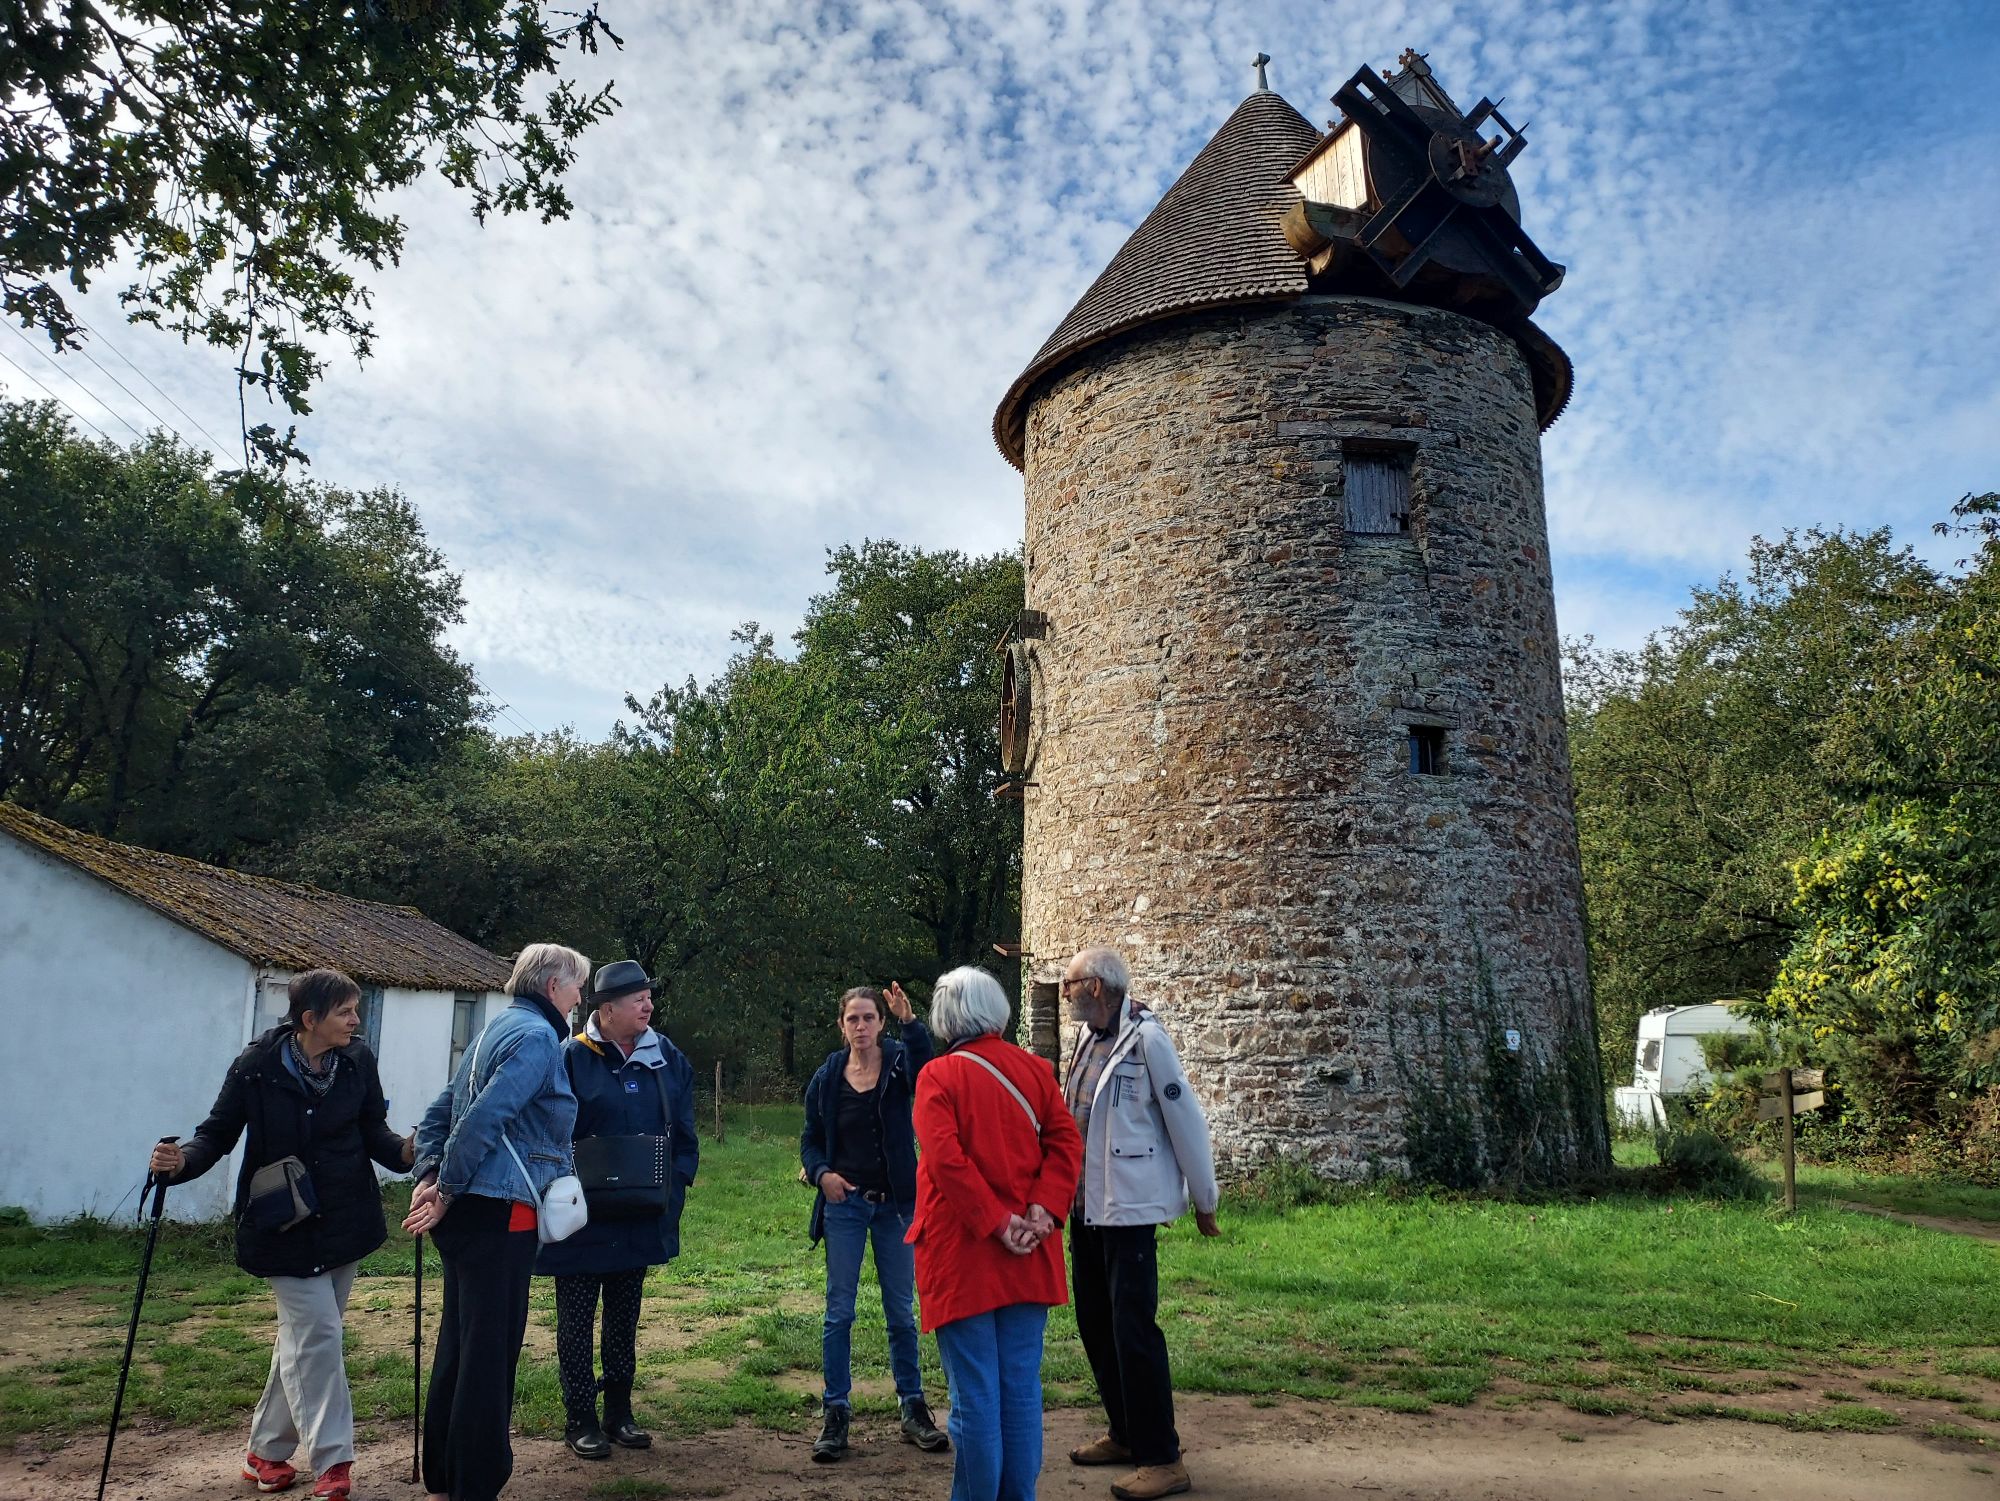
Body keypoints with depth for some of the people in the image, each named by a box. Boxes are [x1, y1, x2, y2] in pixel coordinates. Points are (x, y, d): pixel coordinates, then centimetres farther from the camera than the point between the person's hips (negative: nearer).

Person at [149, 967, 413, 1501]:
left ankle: (266, 1450, 31)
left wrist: (406, 1150, -23)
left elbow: (374, 1132, -4)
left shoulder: (358, 1061, -7)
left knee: (302, 1335, 14)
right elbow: (219, 1132, -7)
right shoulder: (257, 1066, -16)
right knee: (317, 1334, -8)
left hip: (344, 1220, 4)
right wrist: (183, 1161, -27)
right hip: (283, 1224, -4)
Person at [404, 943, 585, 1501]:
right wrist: (446, 1192, -14)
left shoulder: (497, 1030, 17)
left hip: (466, 1213, 10)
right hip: (499, 1211, -10)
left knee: (458, 1345, 17)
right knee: (491, 1353, -1)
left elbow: (441, 1109, 17)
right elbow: (485, 1117, -23)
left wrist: (430, 1175, 6)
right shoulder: (537, 1037, -14)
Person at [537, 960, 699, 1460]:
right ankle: (581, 1420, 19)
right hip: (583, 1220, -5)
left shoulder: (668, 1059, 3)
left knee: (625, 1315, 16)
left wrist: (676, 1184, -2)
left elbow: (683, 1133, 8)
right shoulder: (572, 1058, -12)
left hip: (642, 1219, 5)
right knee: (577, 1318, 7)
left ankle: (619, 1412, 29)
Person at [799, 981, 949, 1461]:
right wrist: (821, 1173, -12)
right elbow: (811, 1139, 8)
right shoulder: (827, 1077, 0)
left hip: (895, 1204, -1)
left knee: (901, 1310, 10)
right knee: (839, 1311, 5)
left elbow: (927, 1075, -29)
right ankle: (835, 1413, 15)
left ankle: (913, 1408, 22)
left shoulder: (899, 1062, -5)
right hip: (844, 1204, 1)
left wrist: (911, 1023, -41)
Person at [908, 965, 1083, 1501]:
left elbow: (947, 1160, -18)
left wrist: (997, 1223, -14)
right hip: (1028, 1256, 4)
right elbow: (1065, 1141, -2)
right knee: (1022, 1387, 12)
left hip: (962, 1253, -4)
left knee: (975, 1394, 4)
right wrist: (1042, 1210, -10)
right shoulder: (1034, 1068, 5)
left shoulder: (938, 1076, -7)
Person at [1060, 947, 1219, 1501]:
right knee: (1094, 1323, 16)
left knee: (1133, 1329, -3)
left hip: (1128, 1207, -8)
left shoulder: (1146, 1038, -17)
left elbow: (1185, 1120, -13)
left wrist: (1204, 1201, -7)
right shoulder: (1086, 1037, 7)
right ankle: (1125, 1434, 32)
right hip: (1085, 1205, 8)